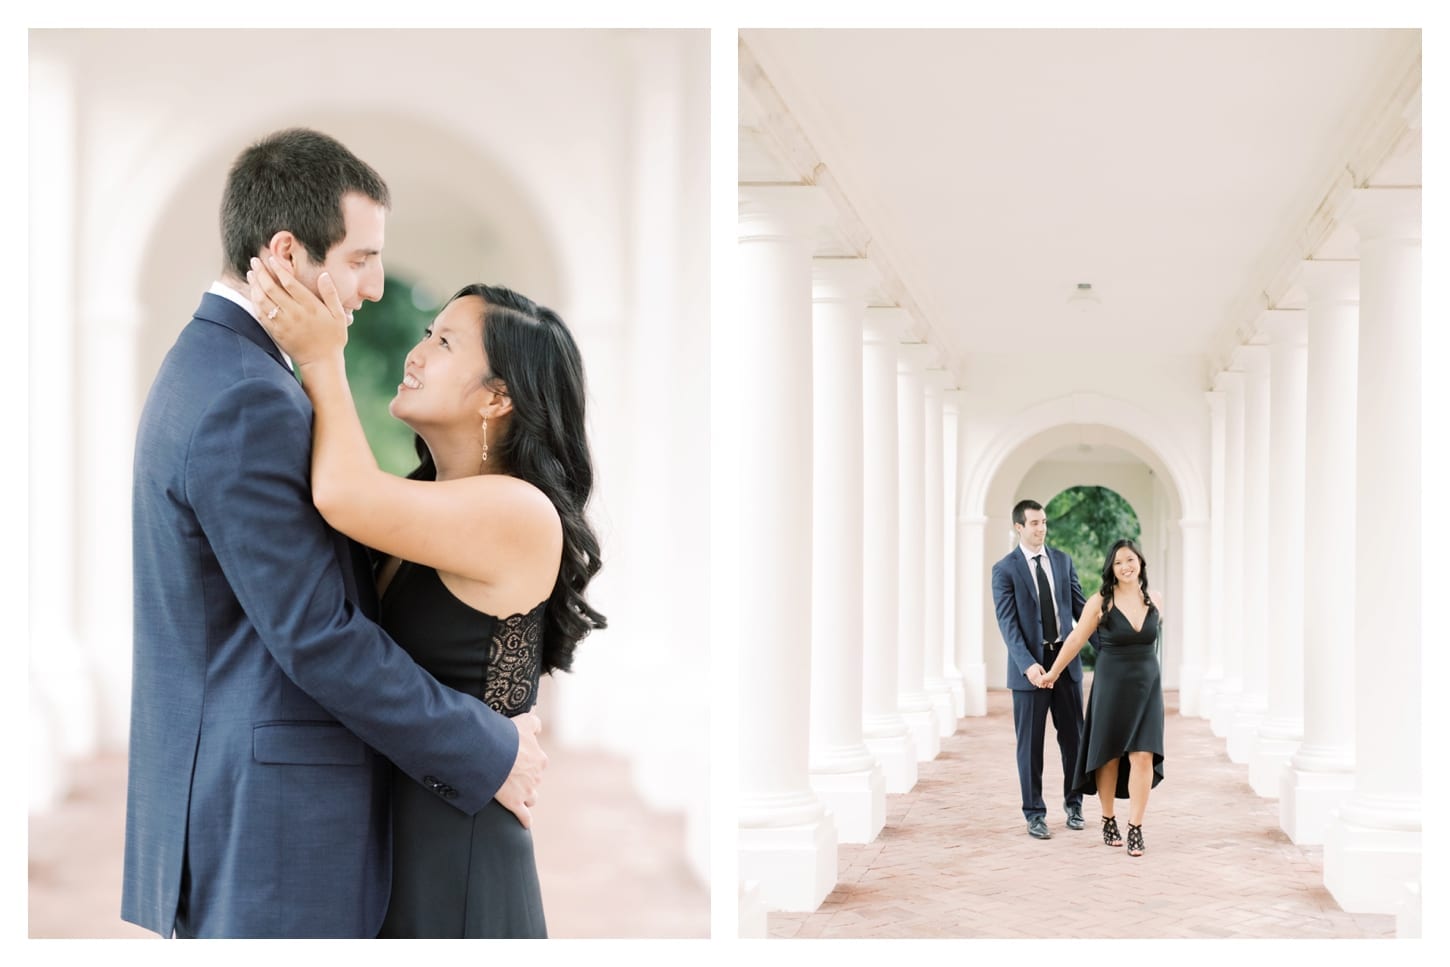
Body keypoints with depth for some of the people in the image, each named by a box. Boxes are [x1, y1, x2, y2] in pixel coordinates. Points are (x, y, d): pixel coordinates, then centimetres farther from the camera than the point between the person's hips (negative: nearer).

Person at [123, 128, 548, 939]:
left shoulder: (208, 369, 12)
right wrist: (488, 754, -13)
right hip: (272, 813, -10)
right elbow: (318, 635, -22)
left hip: (217, 785, 10)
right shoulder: (246, 403, -21)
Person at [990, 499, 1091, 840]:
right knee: (1030, 743, 3)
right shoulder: (1004, 569, -5)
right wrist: (1028, 664, -22)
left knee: (1073, 737, 10)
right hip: (1029, 665, -3)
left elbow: (1079, 607, 10)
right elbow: (1008, 623, -11)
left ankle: (1073, 803, 28)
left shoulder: (1063, 561, 8)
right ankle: (1034, 814, 13)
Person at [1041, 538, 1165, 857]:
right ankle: (1108, 821, 23)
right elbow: (1076, 639, 0)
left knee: (1143, 756, -7)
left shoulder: (1153, 599, 0)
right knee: (1109, 755, 8)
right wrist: (1053, 672, 8)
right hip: (1111, 685, -2)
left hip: (1147, 685, 2)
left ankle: (1135, 828, -3)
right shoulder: (1101, 602, -9)